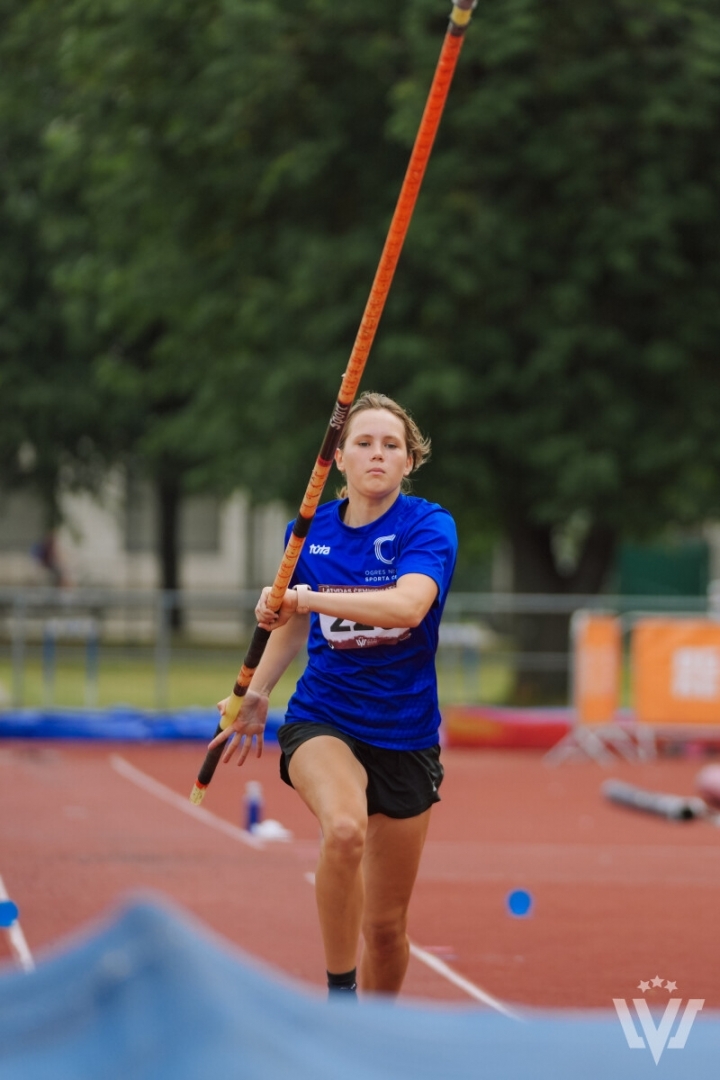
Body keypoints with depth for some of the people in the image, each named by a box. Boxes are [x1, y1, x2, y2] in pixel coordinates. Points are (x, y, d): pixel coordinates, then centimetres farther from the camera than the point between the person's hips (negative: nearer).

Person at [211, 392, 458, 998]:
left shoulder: (429, 527, -10)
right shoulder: (309, 532, 1)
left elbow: (408, 605, -31)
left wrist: (312, 597, -40)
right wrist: (257, 693, 12)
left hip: (405, 736, 0)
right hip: (321, 720, 1)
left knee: (386, 924, 7)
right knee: (345, 828, -35)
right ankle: (338, 993, -24)